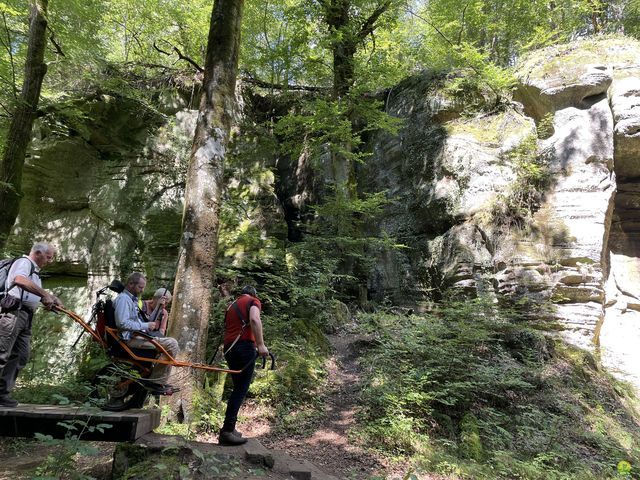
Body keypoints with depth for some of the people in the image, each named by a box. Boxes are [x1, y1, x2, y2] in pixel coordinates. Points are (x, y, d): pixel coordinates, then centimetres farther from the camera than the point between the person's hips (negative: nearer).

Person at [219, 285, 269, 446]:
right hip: (244, 346, -8)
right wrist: (260, 344, -21)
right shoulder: (253, 301, 5)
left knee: (238, 388, 16)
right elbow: (254, 319, -16)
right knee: (241, 389, -8)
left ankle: (229, 428, 17)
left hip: (229, 347, 8)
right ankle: (227, 431, -13)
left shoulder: (232, 305, 27)